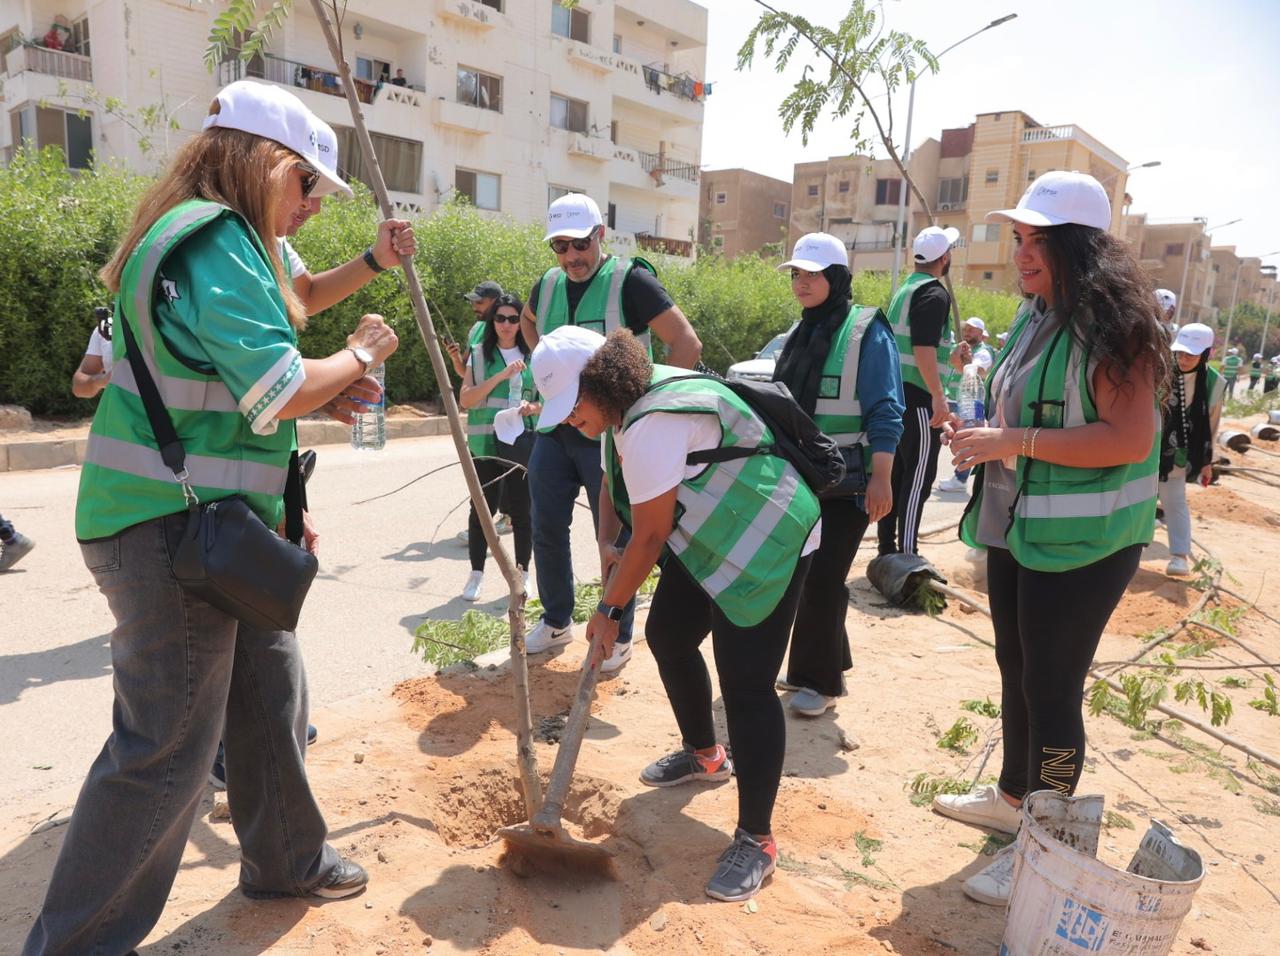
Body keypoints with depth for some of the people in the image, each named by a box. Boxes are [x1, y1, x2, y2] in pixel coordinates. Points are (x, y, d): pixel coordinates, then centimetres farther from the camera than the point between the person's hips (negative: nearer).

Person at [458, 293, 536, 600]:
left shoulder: (533, 356, 8)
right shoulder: (480, 354, 6)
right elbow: (465, 400, -4)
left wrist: (534, 407, -11)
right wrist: (501, 375, -14)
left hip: (523, 444, 0)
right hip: (486, 443, 0)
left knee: (521, 509, 3)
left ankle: (523, 573, 17)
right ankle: (476, 573, 17)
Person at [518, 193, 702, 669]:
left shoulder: (630, 281, -12)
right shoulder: (547, 285, 7)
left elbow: (687, 343, -13)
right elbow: (528, 320, 31)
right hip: (554, 430, 6)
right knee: (547, 530, 11)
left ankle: (618, 637, 19)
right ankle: (556, 621, 30)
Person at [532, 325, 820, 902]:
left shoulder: (653, 425, -30)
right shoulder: (624, 403, 2)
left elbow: (650, 535, -25)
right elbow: (613, 482, 12)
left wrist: (609, 609, -13)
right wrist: (606, 545, -6)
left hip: (767, 544, -11)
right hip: (708, 541, 11)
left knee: (745, 684, -11)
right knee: (668, 636, 18)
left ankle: (756, 840, 2)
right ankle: (705, 756, 40)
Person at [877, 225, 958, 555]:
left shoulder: (903, 289, 16)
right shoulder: (935, 293, -11)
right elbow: (924, 348, -22)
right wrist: (939, 396, -23)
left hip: (895, 391, 9)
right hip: (918, 396, -9)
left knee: (896, 469, 13)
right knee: (919, 475, -5)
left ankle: (887, 547, 18)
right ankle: (906, 555, -4)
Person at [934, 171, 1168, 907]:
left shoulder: (1113, 324, -16)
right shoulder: (1036, 317, 10)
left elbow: (1130, 438, -25)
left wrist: (1016, 442, -26)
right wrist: (988, 440, 4)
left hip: (1081, 541, -8)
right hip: (1017, 528, 9)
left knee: (1053, 688, 1)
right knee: (1017, 671, 19)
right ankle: (1013, 798, 39)